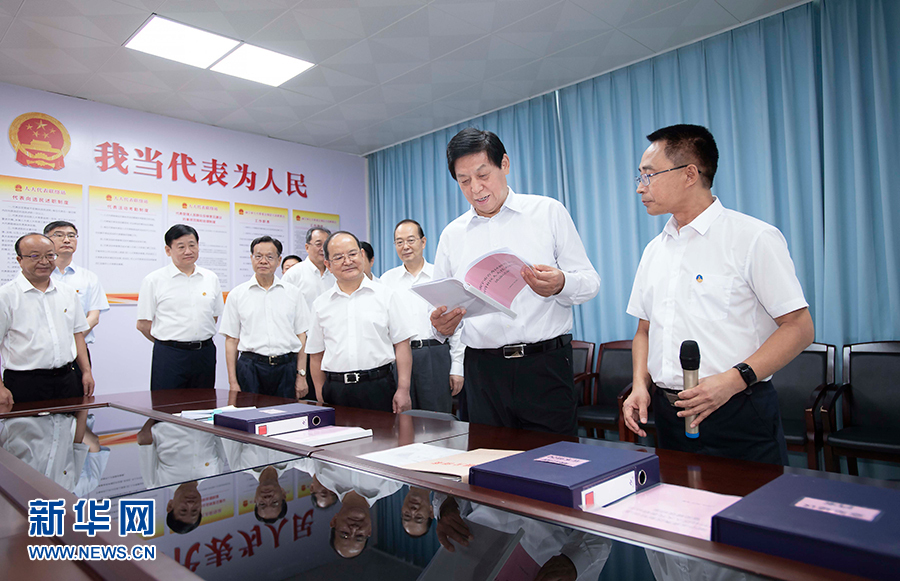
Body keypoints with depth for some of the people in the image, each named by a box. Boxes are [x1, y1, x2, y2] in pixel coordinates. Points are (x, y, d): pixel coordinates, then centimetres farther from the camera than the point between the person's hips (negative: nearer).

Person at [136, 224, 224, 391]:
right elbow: (143, 324, 0)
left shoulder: (211, 278, 9)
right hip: (169, 356, -3)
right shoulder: (154, 280, -1)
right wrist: (170, 342, 4)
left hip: (205, 354, 3)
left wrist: (197, 342, 10)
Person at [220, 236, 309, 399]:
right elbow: (231, 340, 5)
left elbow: (301, 336, 7)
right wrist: (233, 382, 0)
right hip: (251, 367, 0)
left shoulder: (292, 293, 8)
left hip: (287, 367, 1)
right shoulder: (237, 295, 7)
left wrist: (301, 375, 1)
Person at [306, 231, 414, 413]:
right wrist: (320, 397, 8)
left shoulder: (385, 295, 3)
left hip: (378, 387, -1)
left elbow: (402, 344, 1)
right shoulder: (321, 304, 9)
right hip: (336, 390, 2)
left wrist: (403, 389, -6)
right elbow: (316, 355, 13)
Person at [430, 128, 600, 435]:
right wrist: (442, 326, -11)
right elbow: (441, 306, 12)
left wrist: (560, 285, -20)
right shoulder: (452, 235, 11)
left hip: (545, 365, -2)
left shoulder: (549, 212, 4)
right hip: (483, 370, 2)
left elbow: (590, 281, 2)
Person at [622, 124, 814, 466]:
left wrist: (733, 380, -21)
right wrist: (640, 384, 0)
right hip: (668, 415, 5)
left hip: (738, 418, -5)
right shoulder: (654, 251, 12)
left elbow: (799, 327, -10)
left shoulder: (754, 238, -7)